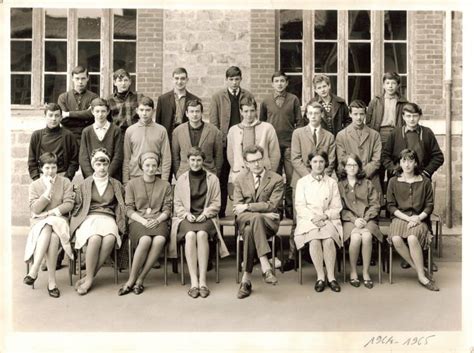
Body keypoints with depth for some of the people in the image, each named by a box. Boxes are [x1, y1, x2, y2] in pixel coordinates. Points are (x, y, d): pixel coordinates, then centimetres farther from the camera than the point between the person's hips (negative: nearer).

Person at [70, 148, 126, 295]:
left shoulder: (116, 185, 18)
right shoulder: (85, 185, 17)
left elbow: (121, 207, 22)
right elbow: (77, 207, 19)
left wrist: (119, 223, 6)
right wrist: (78, 222, 2)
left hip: (108, 218, 1)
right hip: (89, 218, -1)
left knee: (110, 238, -36)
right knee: (95, 238, -37)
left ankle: (89, 277, -26)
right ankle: (89, 278, -24)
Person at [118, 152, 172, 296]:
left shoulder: (165, 185, 15)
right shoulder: (132, 184, 12)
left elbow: (167, 210, 9)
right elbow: (129, 210, 5)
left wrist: (157, 220, -11)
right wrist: (144, 221, -11)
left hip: (158, 221, 1)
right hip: (138, 221, -1)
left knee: (159, 240, -34)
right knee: (145, 240, -36)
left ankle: (139, 279, -24)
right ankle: (132, 279, -23)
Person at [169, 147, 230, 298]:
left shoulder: (212, 179, 11)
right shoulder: (181, 179, 14)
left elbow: (216, 203, 8)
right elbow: (177, 204, 12)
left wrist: (205, 213, -9)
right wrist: (186, 214, -7)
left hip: (206, 217, 0)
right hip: (186, 217, 1)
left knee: (202, 234, -35)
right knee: (190, 235, -34)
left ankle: (202, 280, -35)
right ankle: (194, 282, -36)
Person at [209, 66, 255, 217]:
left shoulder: (248, 96, 9)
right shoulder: (217, 97, 6)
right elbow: (213, 122, 4)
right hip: (224, 144, -1)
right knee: (222, 179, 3)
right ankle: (220, 211, 10)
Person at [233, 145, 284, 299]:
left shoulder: (276, 179, 3)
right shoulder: (240, 179, 10)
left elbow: (272, 205, -8)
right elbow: (237, 209, 1)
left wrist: (247, 207, -12)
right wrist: (261, 213, -12)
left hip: (268, 222, -1)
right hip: (244, 220, 2)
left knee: (250, 230, -37)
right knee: (256, 218, -37)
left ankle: (246, 279, -34)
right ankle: (265, 267, -41)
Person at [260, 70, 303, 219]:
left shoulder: (293, 99, 5)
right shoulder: (266, 101, 7)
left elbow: (299, 121, 7)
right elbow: (262, 123, 14)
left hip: (290, 144, -1)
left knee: (291, 177, -3)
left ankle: (290, 209, 6)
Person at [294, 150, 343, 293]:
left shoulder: (332, 183, 15)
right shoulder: (302, 182, 12)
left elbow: (337, 207, 8)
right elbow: (300, 206, 3)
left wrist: (324, 216, -11)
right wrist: (313, 218, -14)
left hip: (328, 219, 1)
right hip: (308, 219, -1)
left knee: (329, 239, -30)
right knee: (314, 240, -31)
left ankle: (331, 277, -21)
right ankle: (320, 277, -21)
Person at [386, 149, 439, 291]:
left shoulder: (425, 182, 9)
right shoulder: (393, 182, 8)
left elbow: (429, 205, 7)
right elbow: (391, 206, 4)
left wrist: (418, 218, -10)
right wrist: (407, 218, -9)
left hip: (419, 218, -1)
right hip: (399, 218, 1)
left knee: (412, 238, -34)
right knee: (396, 239, -32)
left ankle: (421, 275, -21)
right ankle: (420, 271, -17)